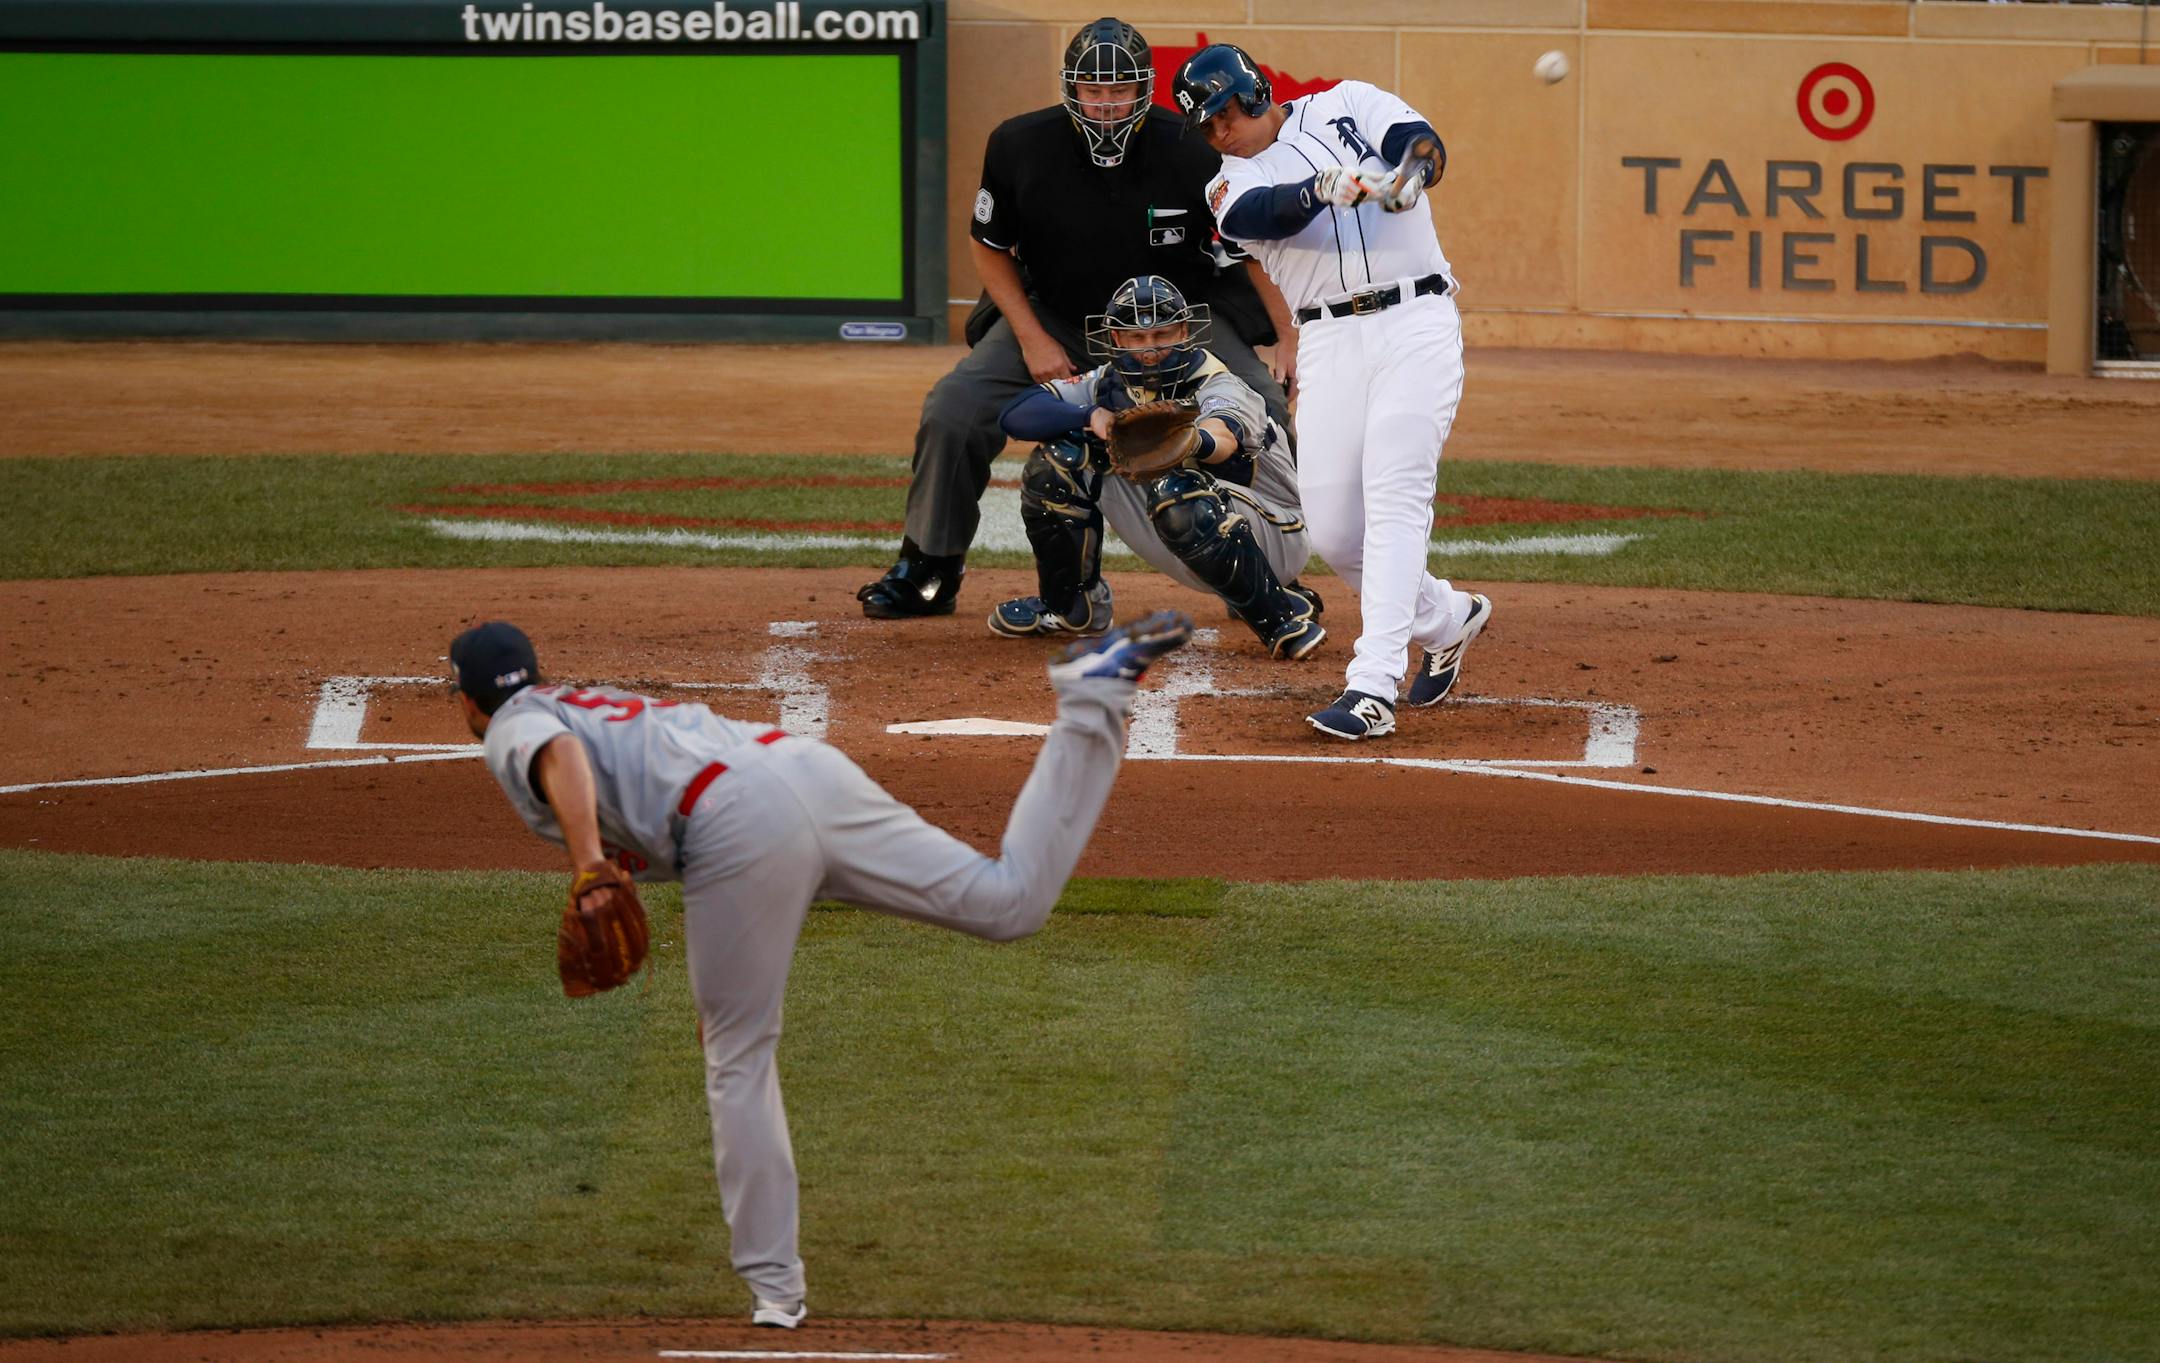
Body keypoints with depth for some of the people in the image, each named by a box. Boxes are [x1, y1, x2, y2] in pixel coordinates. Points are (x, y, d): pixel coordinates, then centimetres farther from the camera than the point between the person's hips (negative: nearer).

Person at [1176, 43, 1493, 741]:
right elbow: (1261, 214, -15)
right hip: (1329, 343, 4)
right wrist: (1324, 189, -36)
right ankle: (1444, 619, 28)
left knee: (1395, 499, -16)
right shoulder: (1230, 185, 10)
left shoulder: (1349, 106, 7)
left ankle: (1372, 689, -24)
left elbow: (1424, 143, -11)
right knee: (1330, 526, 0)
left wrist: (1411, 173, -36)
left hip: (1416, 323, -4)